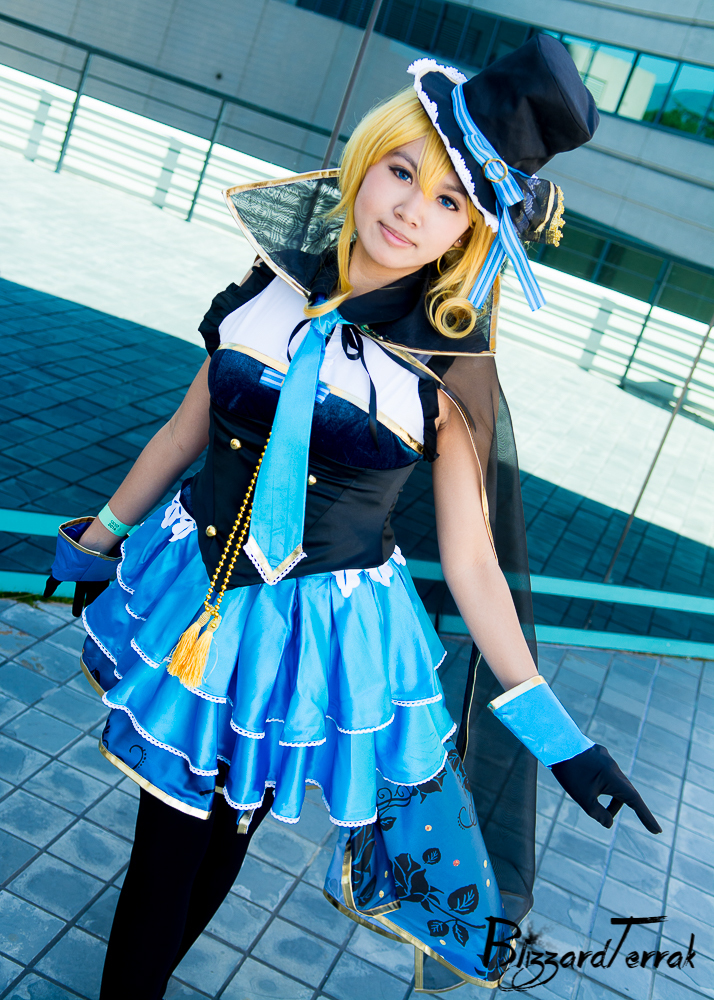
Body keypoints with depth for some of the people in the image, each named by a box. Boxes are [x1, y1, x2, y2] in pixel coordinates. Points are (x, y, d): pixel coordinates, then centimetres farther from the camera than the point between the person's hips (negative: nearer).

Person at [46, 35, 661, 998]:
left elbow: (471, 559, -7)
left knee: (227, 831, 17)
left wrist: (553, 733, -6)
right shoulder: (274, 288, -5)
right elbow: (190, 426, 7)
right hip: (187, 597, 2)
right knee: (166, 835, 17)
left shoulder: (450, 371, -12)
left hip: (325, 632, -2)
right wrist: (100, 536, 19)